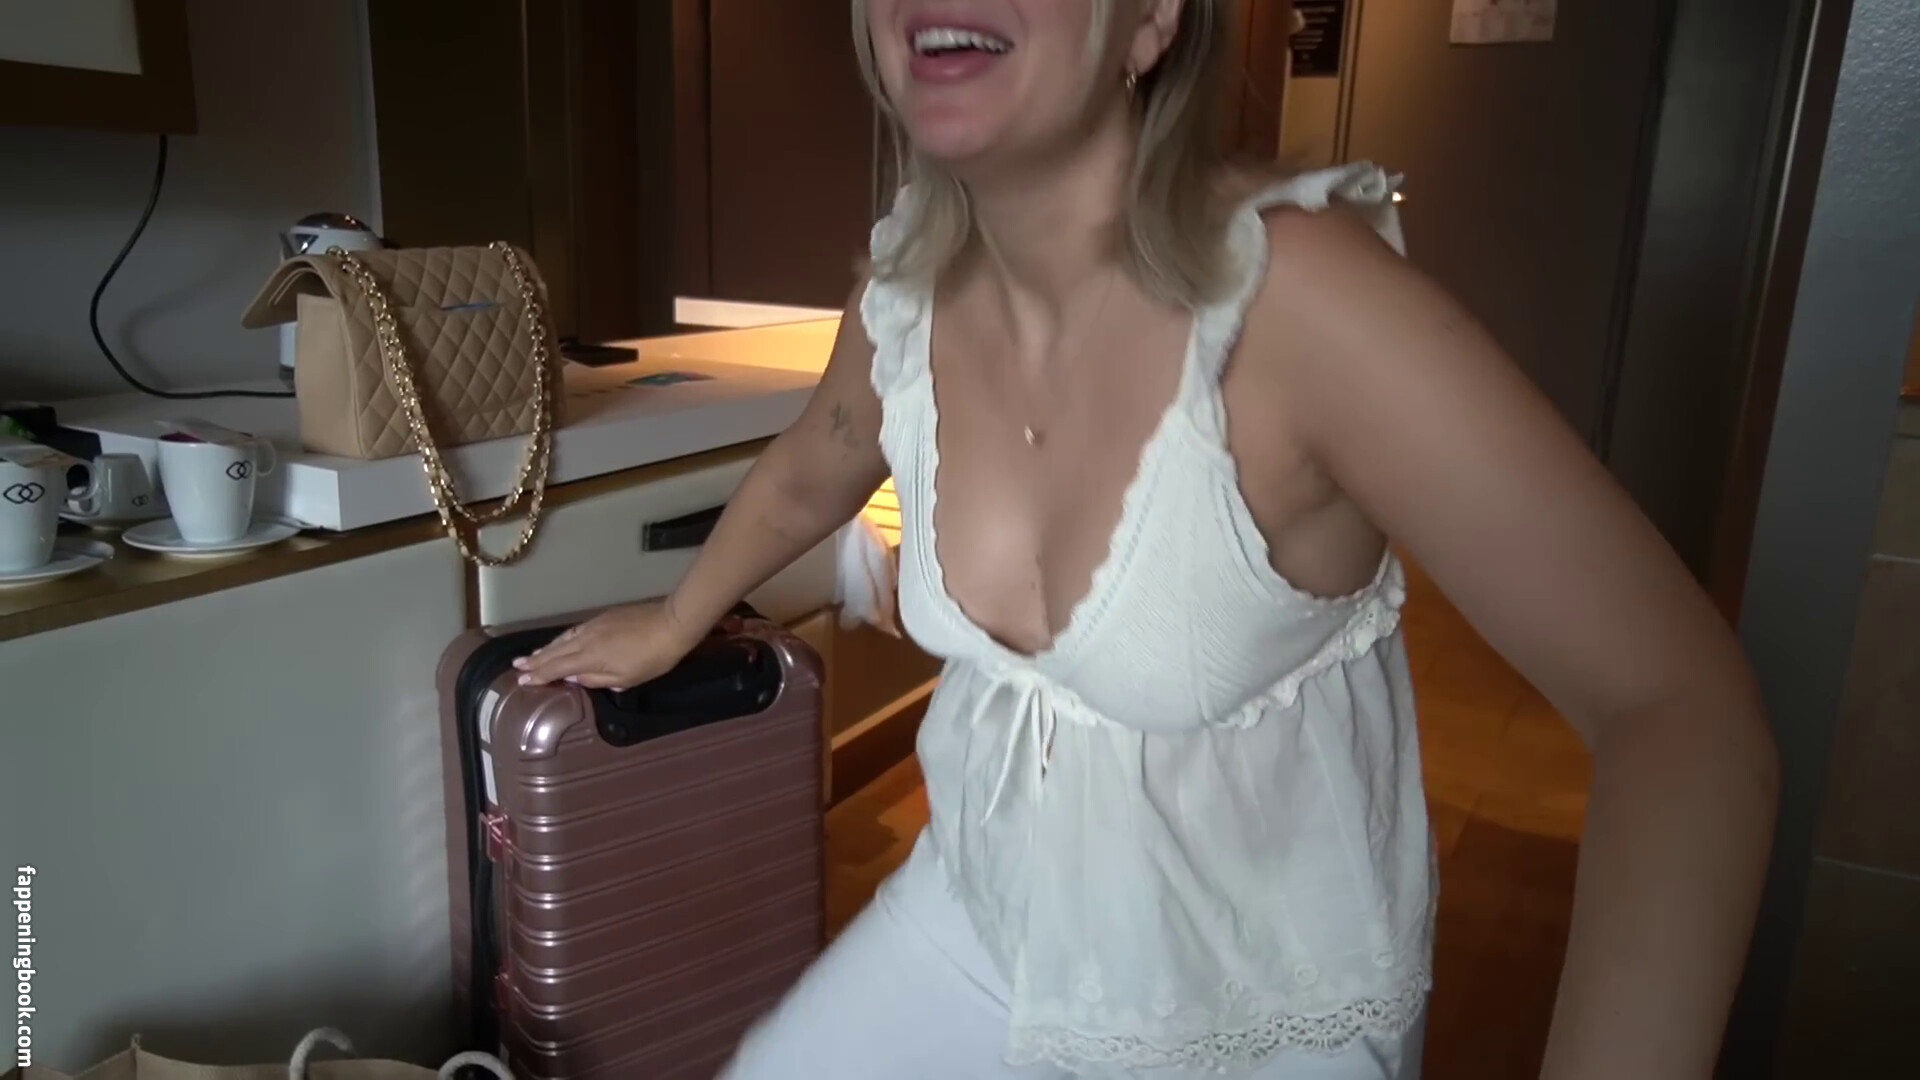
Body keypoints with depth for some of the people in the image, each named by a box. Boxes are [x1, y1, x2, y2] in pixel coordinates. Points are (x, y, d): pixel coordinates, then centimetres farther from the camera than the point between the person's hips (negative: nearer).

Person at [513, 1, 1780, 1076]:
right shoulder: (904, 296, -11)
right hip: (976, 920, 5)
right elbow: (808, 477, 11)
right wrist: (675, 624, 24)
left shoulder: (1293, 292, -28)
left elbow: (1681, 710, -30)